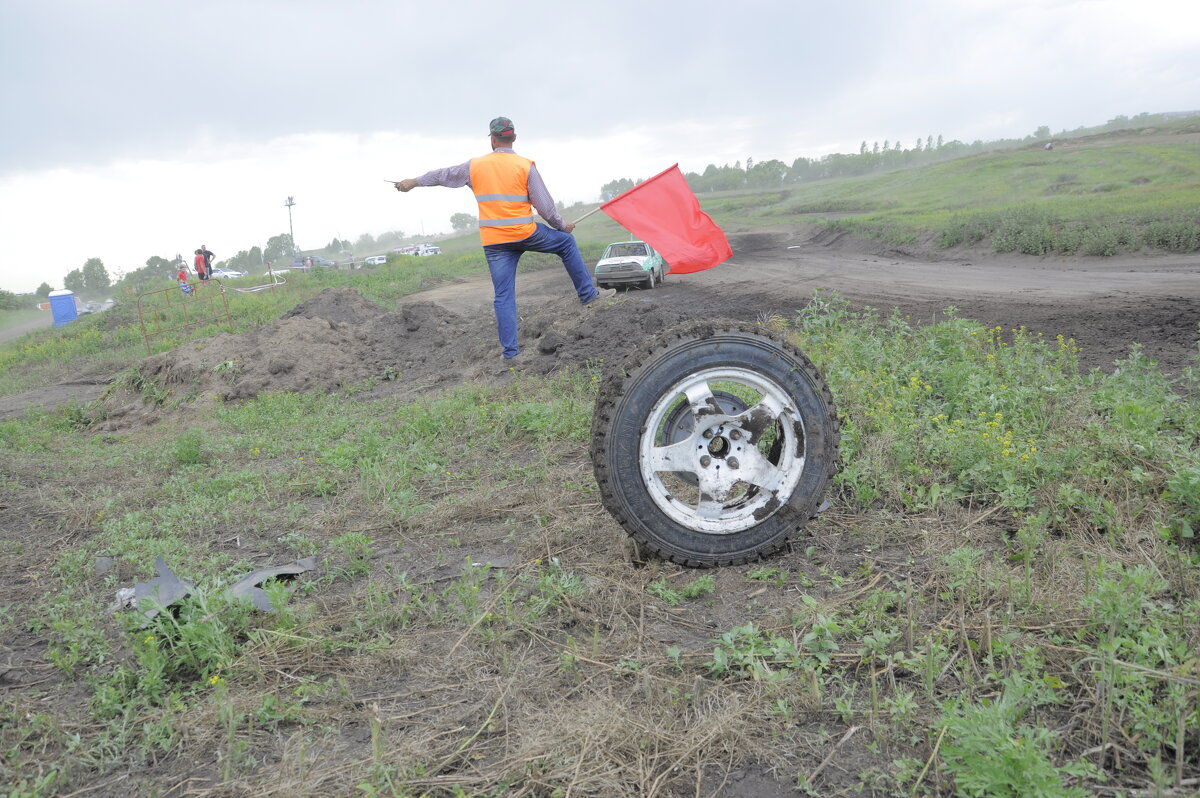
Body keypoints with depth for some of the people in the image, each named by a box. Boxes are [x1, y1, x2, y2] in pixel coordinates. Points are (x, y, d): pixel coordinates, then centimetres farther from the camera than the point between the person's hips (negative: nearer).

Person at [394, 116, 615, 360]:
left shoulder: (475, 166, 4)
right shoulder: (525, 166, -5)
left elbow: (443, 175, 18)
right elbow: (544, 204, -5)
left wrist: (414, 181, 33)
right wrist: (561, 225, 11)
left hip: (493, 242, 2)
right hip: (525, 234, -2)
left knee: (503, 296, 7)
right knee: (566, 243, 21)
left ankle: (510, 350, 6)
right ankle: (588, 293, 20)